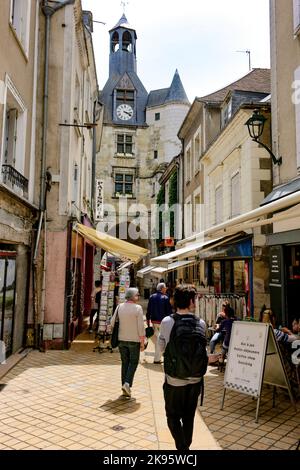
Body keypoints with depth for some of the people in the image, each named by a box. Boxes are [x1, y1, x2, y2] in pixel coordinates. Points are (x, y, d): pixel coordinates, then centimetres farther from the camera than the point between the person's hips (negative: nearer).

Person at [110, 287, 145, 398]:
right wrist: (142, 342, -5)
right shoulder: (138, 308, -13)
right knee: (133, 362, 9)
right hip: (134, 340, -4)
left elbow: (112, 323, 3)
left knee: (125, 363, 14)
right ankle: (127, 383, -6)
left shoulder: (119, 307, 0)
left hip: (122, 340, 4)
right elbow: (141, 327, -13)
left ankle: (125, 385, 17)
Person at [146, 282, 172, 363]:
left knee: (154, 337, 18)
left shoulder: (151, 297, 4)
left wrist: (148, 320, 14)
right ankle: (157, 359, 6)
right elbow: (169, 311, -7)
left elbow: (148, 310, 8)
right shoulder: (165, 298, -9)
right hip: (162, 322, -4)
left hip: (153, 321, 4)